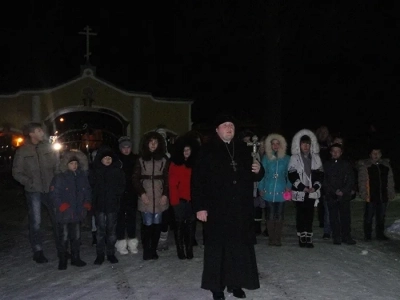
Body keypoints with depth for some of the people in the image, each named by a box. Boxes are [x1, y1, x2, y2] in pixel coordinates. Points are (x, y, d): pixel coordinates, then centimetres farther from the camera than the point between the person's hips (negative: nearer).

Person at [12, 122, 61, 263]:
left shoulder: (49, 147, 2)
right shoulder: (22, 151, -3)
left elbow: (58, 166, 5)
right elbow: (17, 172, 2)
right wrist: (29, 182, -10)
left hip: (50, 189, 2)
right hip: (33, 192, -2)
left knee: (57, 220, 7)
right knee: (35, 222, 5)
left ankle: (61, 249, 20)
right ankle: (38, 252, 17)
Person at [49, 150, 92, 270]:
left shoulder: (82, 177, 6)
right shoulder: (59, 178, -8)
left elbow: (88, 192, 16)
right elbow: (53, 195, -10)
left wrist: (87, 204, 3)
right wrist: (63, 206, -17)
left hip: (78, 214, 5)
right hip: (64, 215, -4)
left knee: (76, 237, 14)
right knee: (64, 238, 3)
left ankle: (75, 258, 27)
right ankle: (62, 260, 15)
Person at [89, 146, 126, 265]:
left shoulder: (118, 171, 4)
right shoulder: (94, 171, 4)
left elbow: (122, 187, 6)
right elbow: (90, 186, 3)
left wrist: (116, 195, -6)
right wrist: (94, 198, -4)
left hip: (113, 204, 1)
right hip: (99, 205, 0)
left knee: (111, 229, 6)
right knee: (100, 230, 2)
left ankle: (111, 253, 16)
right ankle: (100, 254, 10)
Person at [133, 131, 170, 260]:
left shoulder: (164, 159, 8)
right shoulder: (141, 159, 7)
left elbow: (167, 178, 5)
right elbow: (135, 178, 5)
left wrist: (165, 194, -4)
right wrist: (141, 193, -5)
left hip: (159, 197, 1)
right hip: (146, 197, -1)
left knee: (157, 223, 2)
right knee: (147, 223, -6)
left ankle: (153, 249, 13)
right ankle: (146, 250, 5)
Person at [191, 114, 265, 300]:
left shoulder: (243, 150, 11)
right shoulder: (207, 151, -3)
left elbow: (254, 176, 20)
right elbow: (197, 180, -8)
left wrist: (259, 170, -4)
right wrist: (199, 207, -14)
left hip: (241, 208, 4)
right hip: (217, 209, -4)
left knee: (240, 246, 7)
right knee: (218, 247, 3)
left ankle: (236, 283, 21)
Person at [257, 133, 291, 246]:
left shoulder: (286, 158, 5)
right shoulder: (266, 158, 6)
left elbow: (289, 174, 8)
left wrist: (288, 186, -5)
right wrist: (261, 188, 2)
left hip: (281, 191, 0)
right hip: (269, 191, 0)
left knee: (279, 214, 3)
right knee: (271, 214, 3)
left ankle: (278, 238, 9)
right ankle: (271, 238, 10)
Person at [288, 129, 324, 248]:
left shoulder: (316, 158, 11)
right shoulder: (294, 158, 2)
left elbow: (320, 174, 9)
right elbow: (292, 175, -4)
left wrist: (315, 187, -6)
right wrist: (303, 188, -11)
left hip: (313, 192, 2)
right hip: (299, 192, -2)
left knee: (310, 214, 2)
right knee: (300, 214, 0)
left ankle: (309, 238, 7)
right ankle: (302, 237, 6)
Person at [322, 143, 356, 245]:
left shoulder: (346, 165, 9)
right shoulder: (326, 165, 7)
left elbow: (351, 181, 6)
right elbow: (324, 181, 3)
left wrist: (343, 191, -7)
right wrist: (335, 191, -7)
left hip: (344, 195, 0)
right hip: (331, 196, 0)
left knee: (346, 216, -1)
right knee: (334, 217, 1)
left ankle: (346, 236, 8)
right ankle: (336, 237, 7)